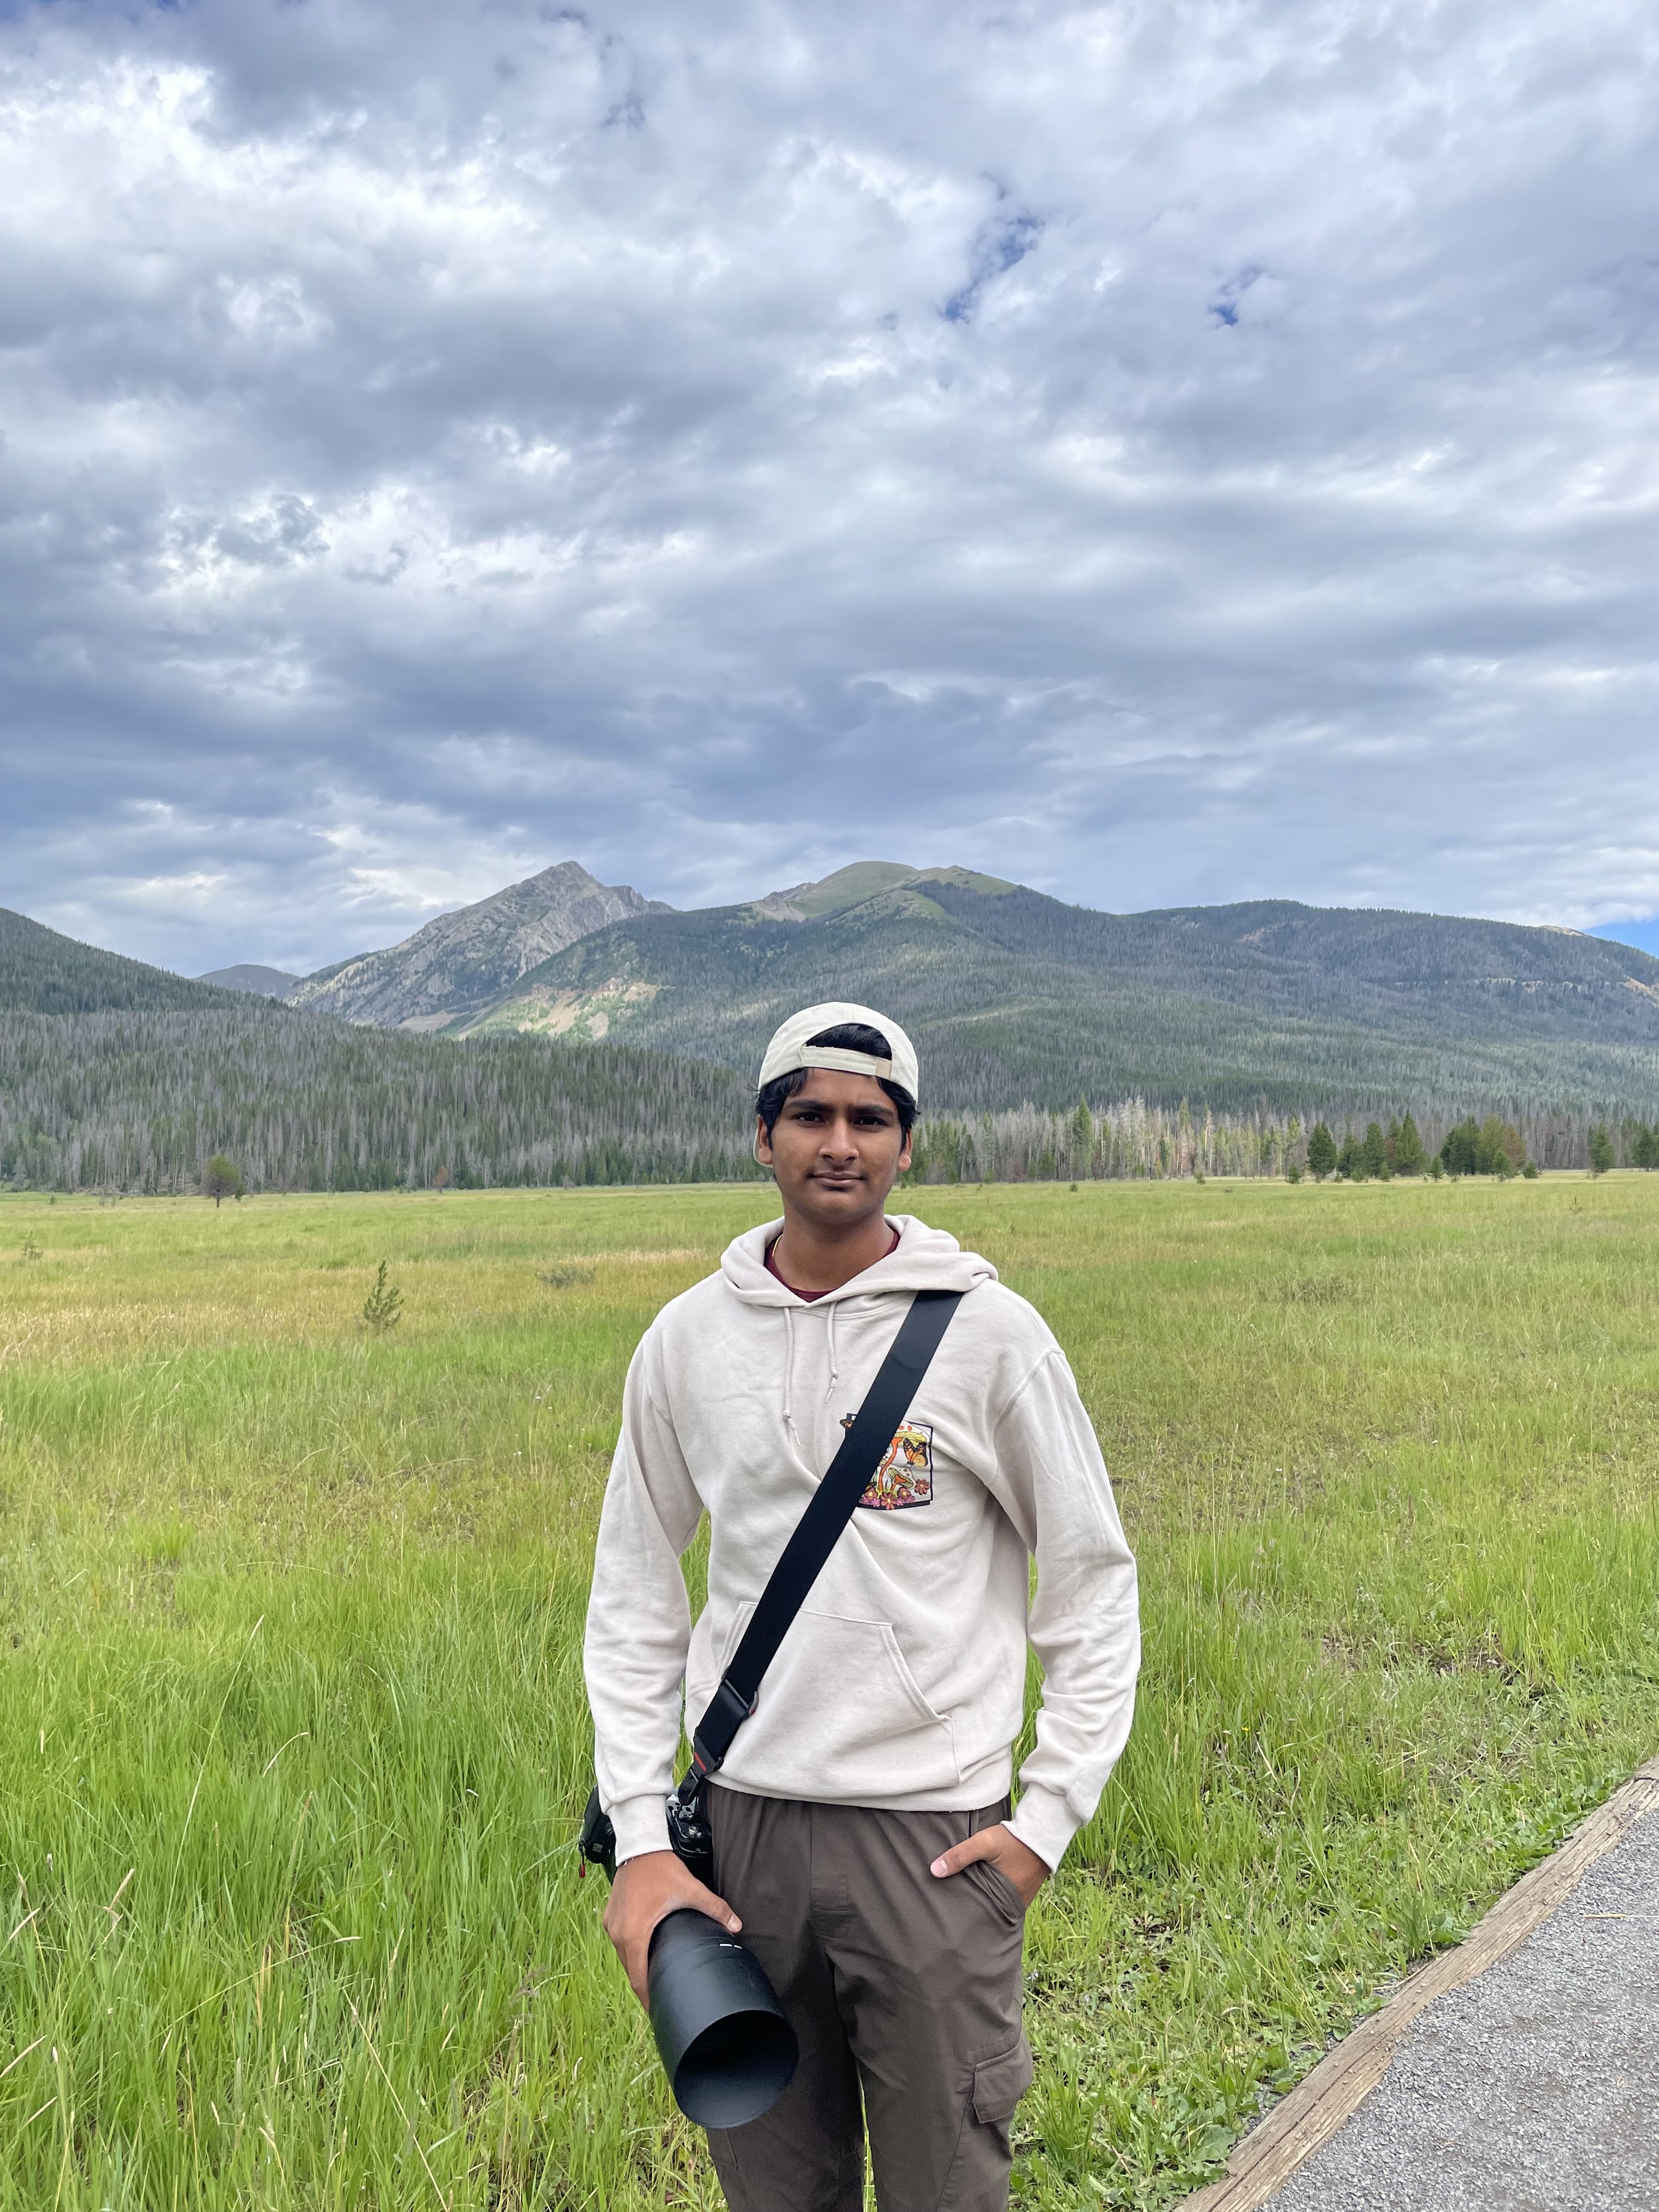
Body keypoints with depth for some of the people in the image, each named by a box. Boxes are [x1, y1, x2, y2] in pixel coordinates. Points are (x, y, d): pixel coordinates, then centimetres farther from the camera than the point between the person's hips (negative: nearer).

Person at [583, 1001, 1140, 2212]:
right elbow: (633, 1598, 7)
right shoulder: (689, 1337, 1)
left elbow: (1093, 1578, 0)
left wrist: (1048, 1818, -6)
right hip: (742, 1822, 3)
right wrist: (639, 1837, 1)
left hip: (934, 1833, -2)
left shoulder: (986, 1329, -7)